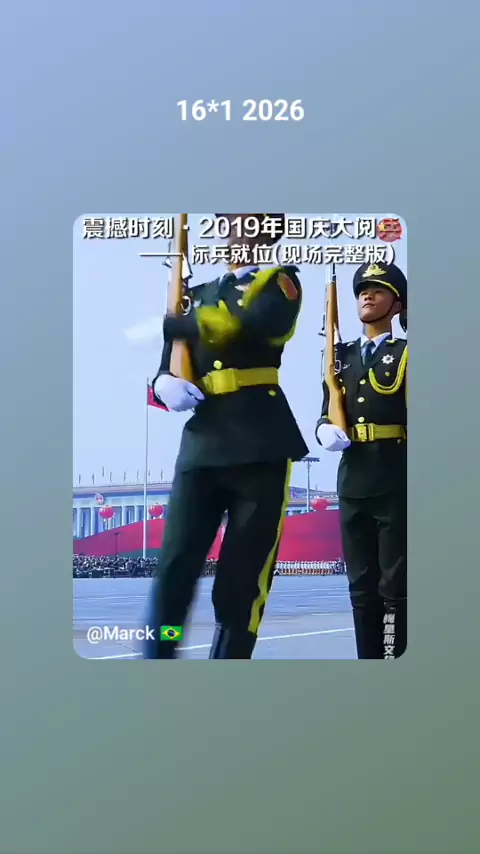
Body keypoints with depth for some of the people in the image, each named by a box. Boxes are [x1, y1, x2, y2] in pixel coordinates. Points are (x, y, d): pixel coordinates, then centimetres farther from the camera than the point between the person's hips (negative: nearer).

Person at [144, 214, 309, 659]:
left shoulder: (280, 282, 8)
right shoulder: (199, 295, 23)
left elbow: (249, 326, -13)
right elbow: (169, 365, 20)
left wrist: (168, 325, -7)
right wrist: (166, 384, -4)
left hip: (260, 444, -4)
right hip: (201, 444, 4)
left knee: (243, 580, -1)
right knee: (174, 569, -7)